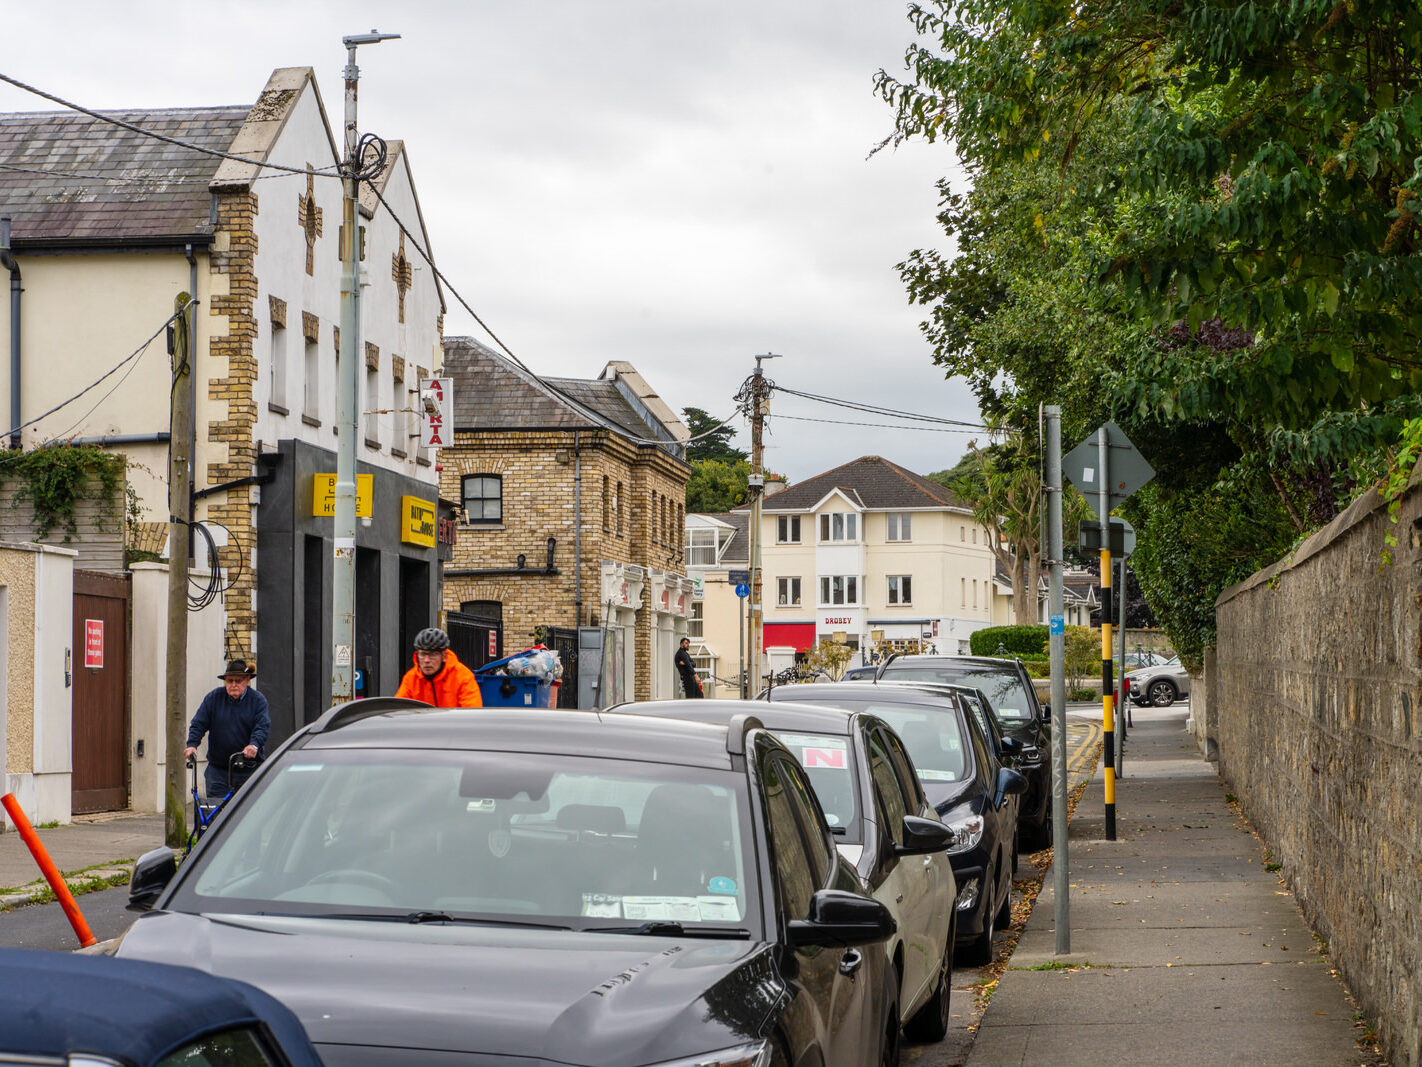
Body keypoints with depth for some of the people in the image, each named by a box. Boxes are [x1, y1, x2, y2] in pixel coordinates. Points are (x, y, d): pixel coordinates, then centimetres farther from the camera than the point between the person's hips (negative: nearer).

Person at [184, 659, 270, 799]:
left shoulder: (258, 700, 1)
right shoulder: (213, 698, 6)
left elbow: (263, 727, -10)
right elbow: (198, 723, 3)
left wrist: (254, 745, -30)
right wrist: (192, 744, -15)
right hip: (218, 769, 1)